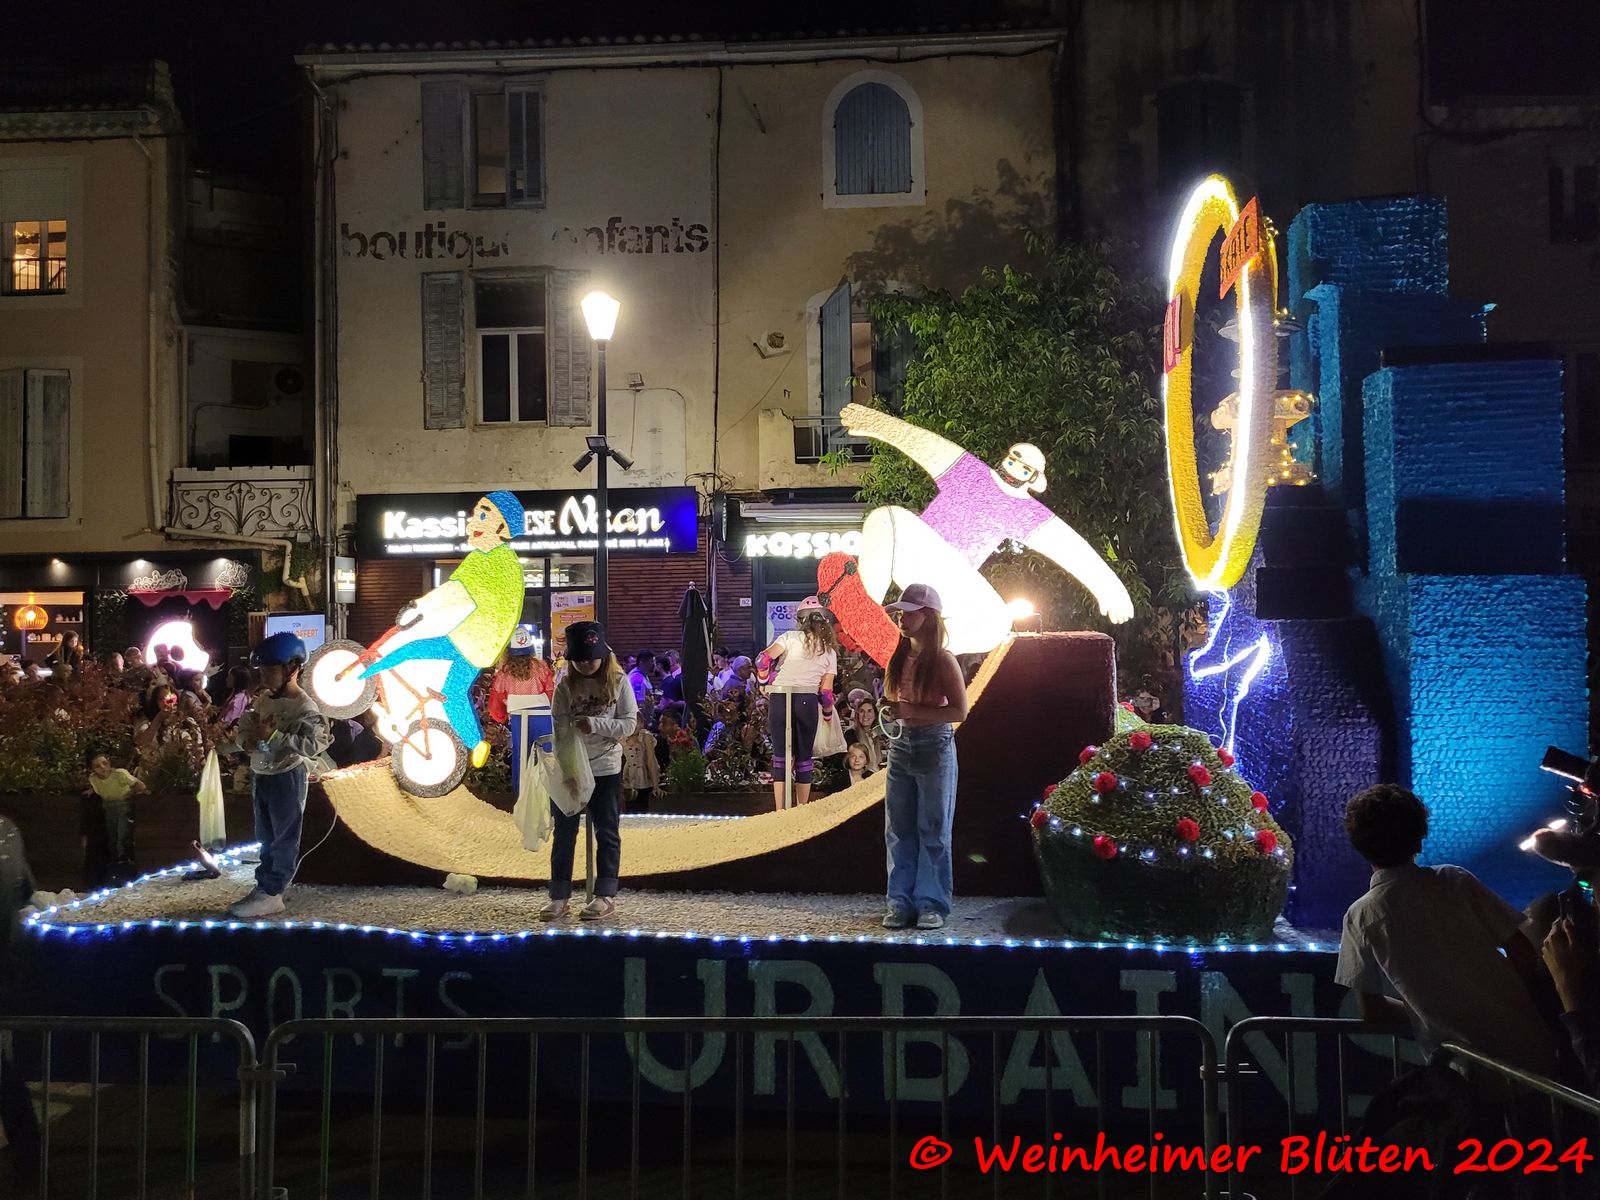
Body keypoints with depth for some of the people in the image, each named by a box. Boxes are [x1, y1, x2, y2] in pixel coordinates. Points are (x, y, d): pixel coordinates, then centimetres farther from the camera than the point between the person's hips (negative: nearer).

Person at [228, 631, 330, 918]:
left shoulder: (305, 708, -19)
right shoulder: (263, 699, 6)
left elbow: (312, 744, -30)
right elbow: (244, 724, 15)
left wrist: (272, 736, -31)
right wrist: (247, 738, -8)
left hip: (286, 777, -9)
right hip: (260, 774, 9)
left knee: (284, 837, 2)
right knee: (265, 836, 19)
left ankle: (271, 894, 6)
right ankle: (265, 883, 31)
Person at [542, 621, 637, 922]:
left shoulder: (618, 682, -3)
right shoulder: (565, 687, 0)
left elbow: (630, 722, -5)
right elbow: (560, 730, -6)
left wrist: (596, 724, -19)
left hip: (605, 771, -1)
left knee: (607, 833, 6)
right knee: (564, 833, 6)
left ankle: (606, 896, 14)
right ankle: (559, 896, 15)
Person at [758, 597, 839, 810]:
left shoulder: (791, 637, 2)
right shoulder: (830, 651, 10)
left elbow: (765, 659, -7)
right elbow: (826, 690, 6)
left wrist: (764, 677, 13)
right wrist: (828, 714, 21)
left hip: (779, 699, -1)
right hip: (807, 702, 1)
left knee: (780, 755, 3)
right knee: (804, 757, 12)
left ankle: (780, 810, 1)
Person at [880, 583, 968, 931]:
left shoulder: (943, 660, -11)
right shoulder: (900, 657, 8)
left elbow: (959, 710, -14)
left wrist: (911, 711, -21)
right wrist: (891, 710, -4)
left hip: (934, 746, -6)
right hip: (900, 745, 6)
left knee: (933, 830, 2)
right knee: (899, 830, 8)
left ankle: (932, 903, 9)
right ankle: (901, 901, 16)